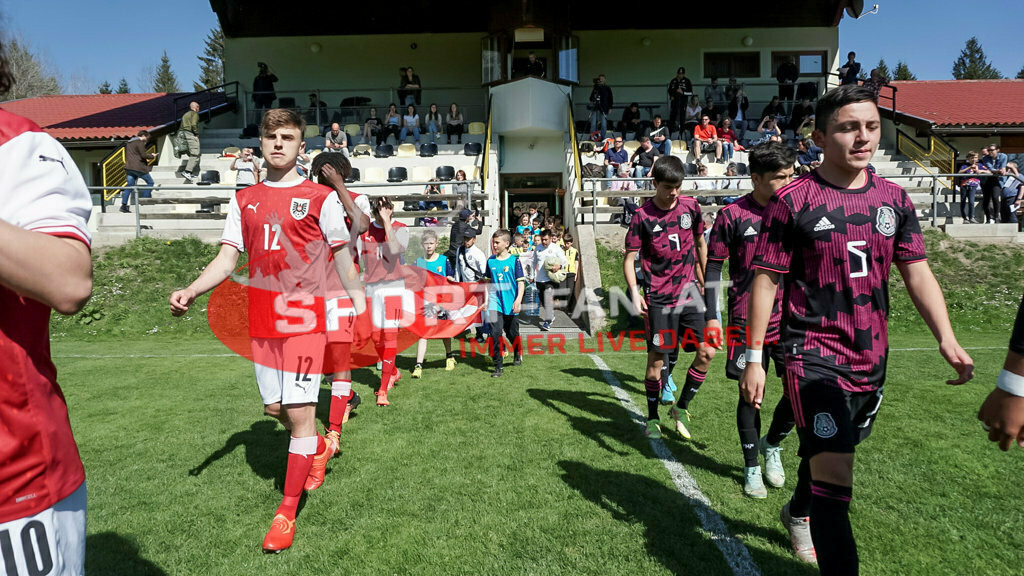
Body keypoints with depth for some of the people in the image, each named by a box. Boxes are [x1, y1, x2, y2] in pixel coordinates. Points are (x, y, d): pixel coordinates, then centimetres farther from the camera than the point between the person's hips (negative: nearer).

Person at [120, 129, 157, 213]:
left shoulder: (128, 143, 22)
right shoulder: (140, 142, -6)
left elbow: (126, 157, 27)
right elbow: (144, 155, -15)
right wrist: (152, 156, 4)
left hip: (128, 167, 8)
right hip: (138, 167, -8)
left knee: (130, 186, 8)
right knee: (150, 182, 6)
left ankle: (124, 205, -1)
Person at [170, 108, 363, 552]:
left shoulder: (321, 198, 0)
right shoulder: (244, 200, 12)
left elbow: (343, 258, 2)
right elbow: (226, 259, 7)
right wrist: (190, 292, -9)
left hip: (304, 318, -5)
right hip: (261, 319, 5)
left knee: (299, 411, -7)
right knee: (274, 407, 14)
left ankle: (287, 511, 8)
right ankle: (318, 447, 45)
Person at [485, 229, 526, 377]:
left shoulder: (514, 261, -5)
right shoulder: (491, 261, 5)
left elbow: (521, 282, -6)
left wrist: (518, 300, -17)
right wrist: (486, 299, 10)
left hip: (511, 304, -2)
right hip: (495, 302, 2)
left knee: (512, 334, 12)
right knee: (495, 333, -10)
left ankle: (517, 354, 43)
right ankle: (498, 366, -3)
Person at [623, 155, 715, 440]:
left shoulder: (690, 206, 4)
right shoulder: (642, 216, -7)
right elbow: (629, 258, -5)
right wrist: (634, 291, -18)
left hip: (689, 290, 4)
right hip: (658, 296, -3)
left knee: (707, 351, -4)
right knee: (657, 359, 1)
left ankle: (681, 408, 16)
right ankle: (652, 418, 21)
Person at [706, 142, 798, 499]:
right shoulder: (732, 215, -5)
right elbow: (713, 268, -2)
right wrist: (711, 318, -8)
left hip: (790, 319, 3)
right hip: (747, 321, -3)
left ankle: (772, 444, 30)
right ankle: (752, 466, 23)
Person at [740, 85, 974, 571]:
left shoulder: (894, 199, 6)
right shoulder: (792, 201, -10)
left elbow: (918, 273, 8)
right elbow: (765, 280, -9)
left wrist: (947, 339, -5)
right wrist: (754, 358, -11)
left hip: (872, 358, 6)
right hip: (814, 358, -6)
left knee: (824, 452, 24)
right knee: (834, 475, -14)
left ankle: (798, 513, 52)